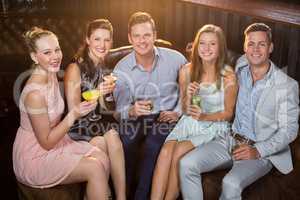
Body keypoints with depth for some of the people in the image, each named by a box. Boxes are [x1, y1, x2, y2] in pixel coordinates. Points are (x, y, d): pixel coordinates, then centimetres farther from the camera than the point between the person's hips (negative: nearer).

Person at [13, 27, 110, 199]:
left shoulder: (51, 75, -1)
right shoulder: (35, 93, -28)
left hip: (54, 141, 8)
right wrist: (74, 115, -25)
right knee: (95, 168, -17)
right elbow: (46, 142, -20)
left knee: (102, 157, -6)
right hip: (34, 158, -8)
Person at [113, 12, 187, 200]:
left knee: (152, 145, -30)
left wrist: (178, 112, -7)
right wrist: (132, 111, -30)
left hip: (166, 117, -1)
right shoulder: (121, 68, -5)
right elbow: (120, 109, -7)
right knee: (125, 141, -29)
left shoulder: (175, 59, -6)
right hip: (137, 118, 1)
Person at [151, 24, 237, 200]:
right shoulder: (187, 70, 0)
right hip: (189, 122, 4)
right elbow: (185, 110, 7)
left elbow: (228, 113, -2)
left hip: (214, 125, -3)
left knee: (179, 152, -26)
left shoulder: (228, 76, -10)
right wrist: (188, 96, -15)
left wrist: (204, 116, -19)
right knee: (165, 151, -25)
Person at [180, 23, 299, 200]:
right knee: (187, 164, -17)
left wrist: (258, 151, -19)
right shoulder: (238, 73, 5)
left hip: (262, 151, -4)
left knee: (231, 184, -32)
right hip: (231, 140, 5)